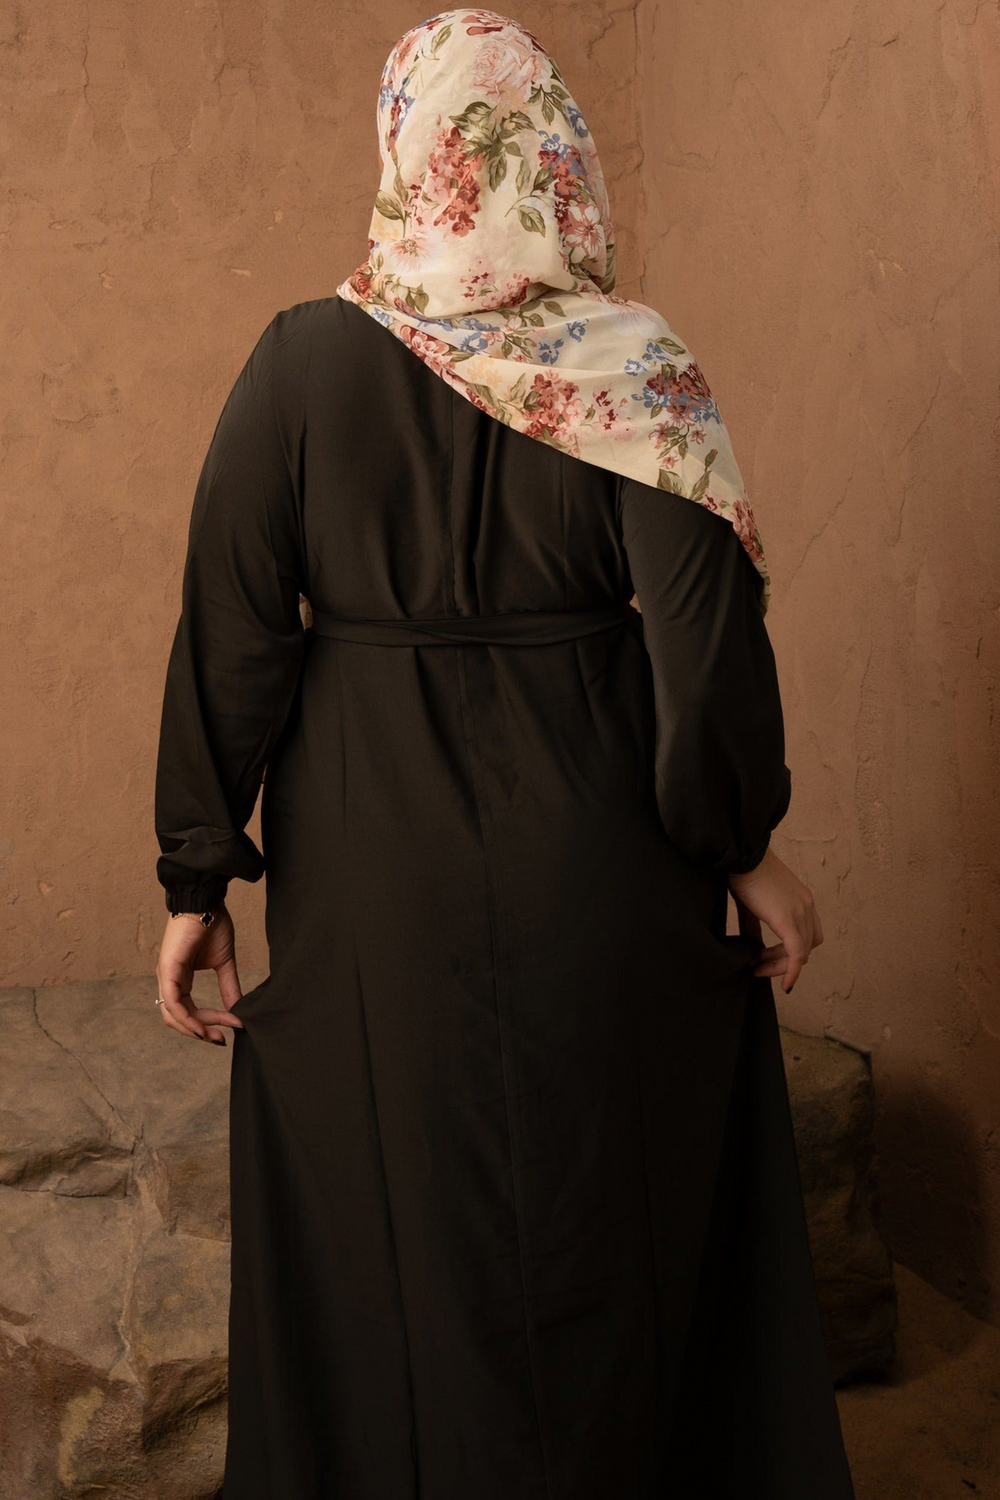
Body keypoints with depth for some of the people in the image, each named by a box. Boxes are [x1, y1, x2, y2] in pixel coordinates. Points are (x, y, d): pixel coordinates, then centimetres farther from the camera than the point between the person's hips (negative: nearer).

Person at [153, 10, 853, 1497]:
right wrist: (746, 848, 0)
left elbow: (229, 636, -7)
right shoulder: (636, 366, -9)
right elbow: (707, 637, -12)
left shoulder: (302, 360, -6)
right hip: (598, 871, 0)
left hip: (370, 881, 1)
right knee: (616, 1226, 19)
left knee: (387, 1245, 17)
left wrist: (201, 878, 0)